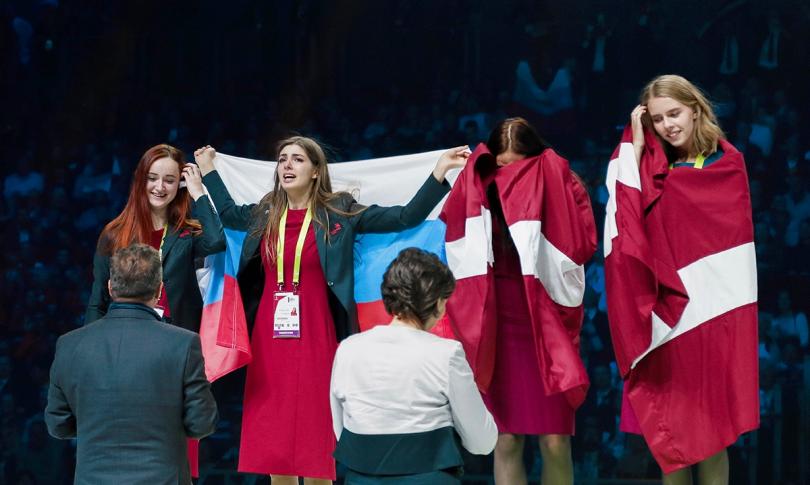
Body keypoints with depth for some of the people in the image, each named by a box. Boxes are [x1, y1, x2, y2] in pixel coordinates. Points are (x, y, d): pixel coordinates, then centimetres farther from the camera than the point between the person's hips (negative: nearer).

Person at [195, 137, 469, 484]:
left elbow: (405, 218, -2)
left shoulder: (339, 212, -1)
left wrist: (439, 172, -9)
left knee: (314, 442, -1)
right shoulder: (264, 214, 10)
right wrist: (207, 169, 34)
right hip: (269, 341, 4)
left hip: (315, 341, -4)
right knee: (272, 442, 7)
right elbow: (228, 213, 31)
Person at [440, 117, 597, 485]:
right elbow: (456, 241, -8)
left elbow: (582, 244, -14)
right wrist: (480, 175, -10)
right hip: (497, 328, 2)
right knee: (507, 440, 2)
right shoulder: (478, 192, 6)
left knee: (555, 442, -4)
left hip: (547, 327, -2)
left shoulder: (558, 186, 0)